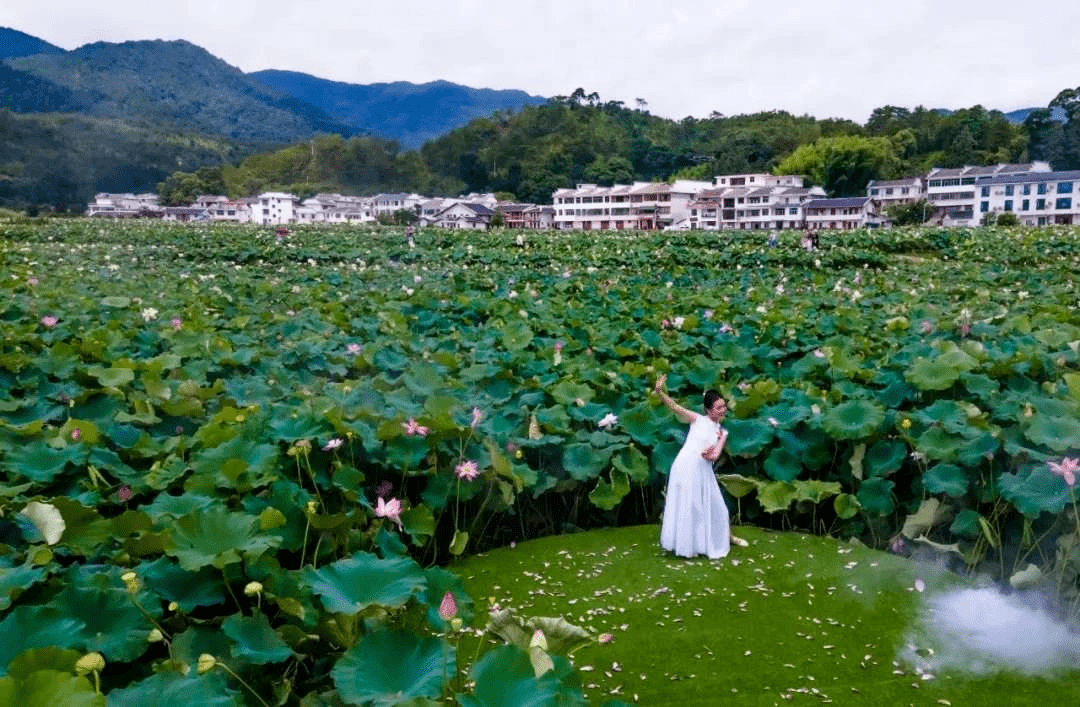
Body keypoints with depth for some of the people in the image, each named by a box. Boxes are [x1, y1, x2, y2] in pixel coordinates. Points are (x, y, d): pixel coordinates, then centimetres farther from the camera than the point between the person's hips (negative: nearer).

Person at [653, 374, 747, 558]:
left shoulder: (722, 433, 10)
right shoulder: (698, 420, -2)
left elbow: (715, 455, -2)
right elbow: (675, 408, -13)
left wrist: (709, 455, -24)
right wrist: (660, 392, -27)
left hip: (703, 470, 5)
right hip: (686, 467, -5)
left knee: (714, 504, 15)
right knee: (687, 506, 2)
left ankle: (727, 536, 36)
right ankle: (685, 545, 17)